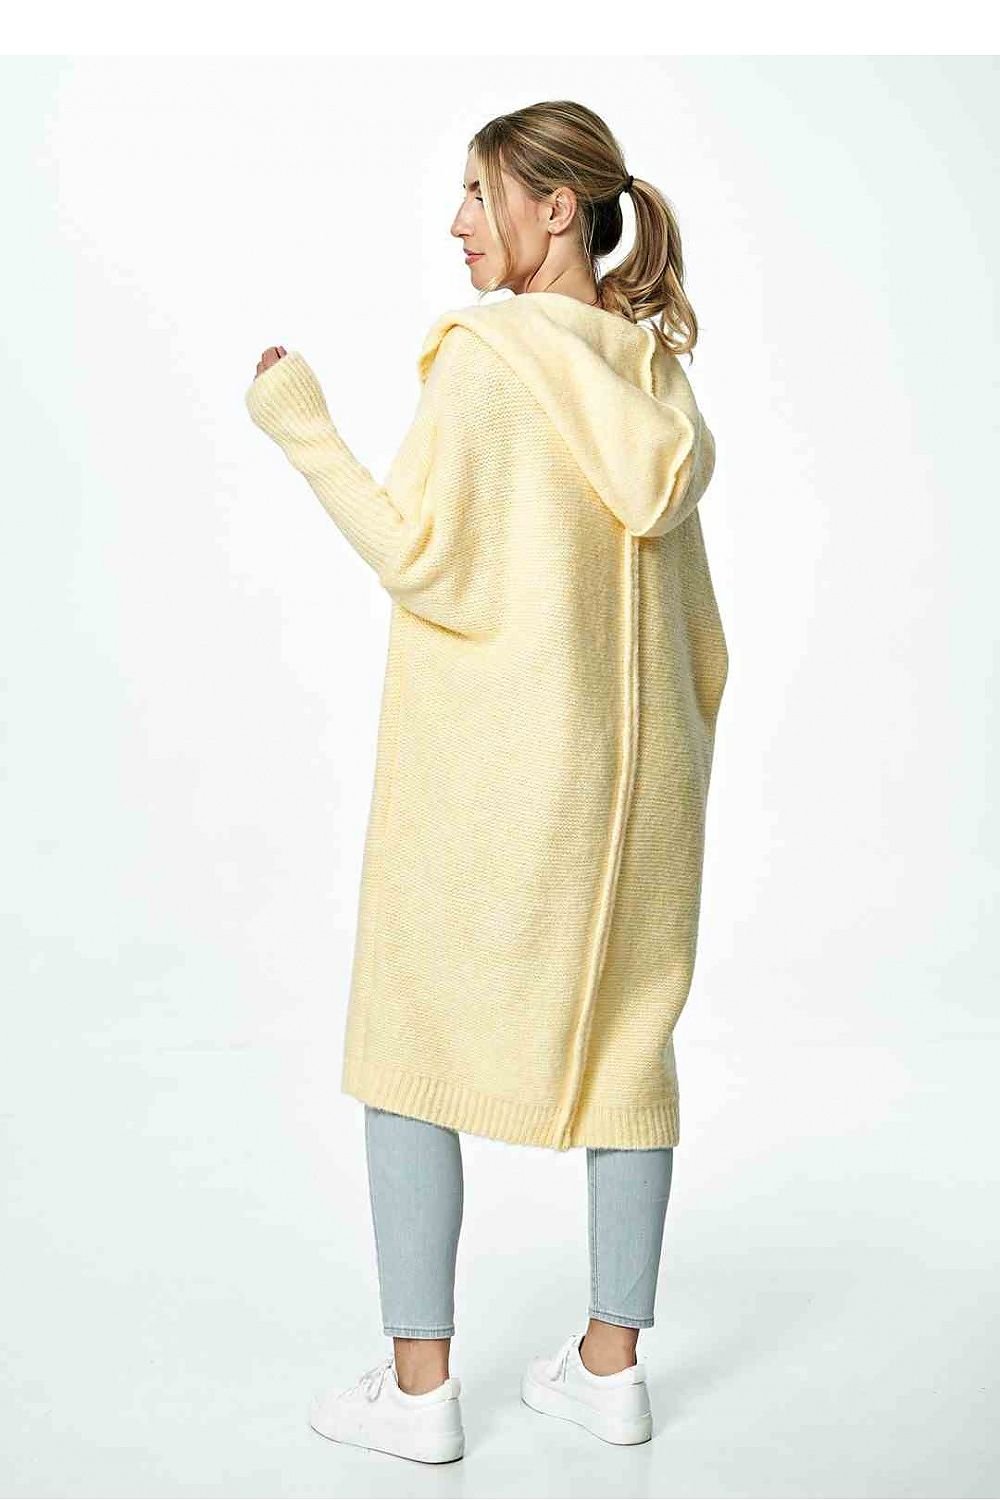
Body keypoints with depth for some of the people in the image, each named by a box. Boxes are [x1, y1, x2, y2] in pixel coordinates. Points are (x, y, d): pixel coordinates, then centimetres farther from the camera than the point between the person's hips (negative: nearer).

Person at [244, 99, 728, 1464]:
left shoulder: (483, 357, -12)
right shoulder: (656, 372, 8)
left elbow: (418, 555, -15)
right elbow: (686, 600, 11)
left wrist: (304, 430, -6)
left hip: (485, 766, -6)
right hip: (636, 759, 7)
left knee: (413, 1041, 6)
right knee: (625, 1036, 12)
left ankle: (418, 1382, 10)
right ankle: (611, 1362, 21)